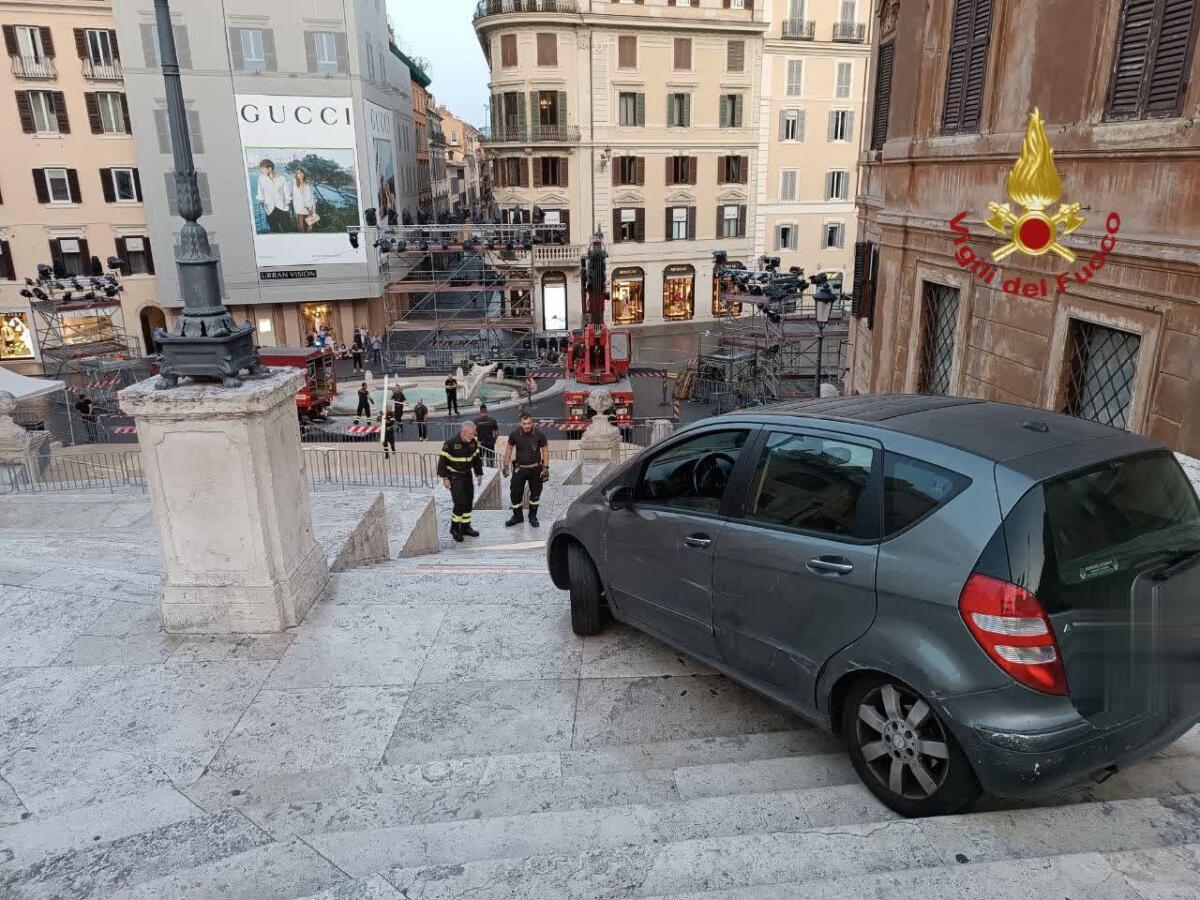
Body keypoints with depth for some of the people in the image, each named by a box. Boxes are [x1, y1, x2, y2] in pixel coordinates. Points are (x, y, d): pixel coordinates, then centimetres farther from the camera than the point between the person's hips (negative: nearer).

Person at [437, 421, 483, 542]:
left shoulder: (473, 443, -1)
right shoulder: (451, 443, -19)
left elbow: (477, 459, 12)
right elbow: (442, 460, -14)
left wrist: (479, 474, 11)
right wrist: (445, 478, -14)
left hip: (467, 475, 6)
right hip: (454, 477, -6)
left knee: (469, 502, 8)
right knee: (460, 502, -12)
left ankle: (465, 527, 22)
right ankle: (454, 528, 5)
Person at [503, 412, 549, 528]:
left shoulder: (539, 434, -13)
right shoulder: (515, 435, -10)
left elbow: (545, 450, -3)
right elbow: (509, 449, 5)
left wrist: (546, 468, -7)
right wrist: (506, 466, 4)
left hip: (535, 468, 0)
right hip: (519, 468, 1)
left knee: (535, 493, 9)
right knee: (515, 493, 2)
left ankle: (533, 517, 27)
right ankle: (517, 517, 21)